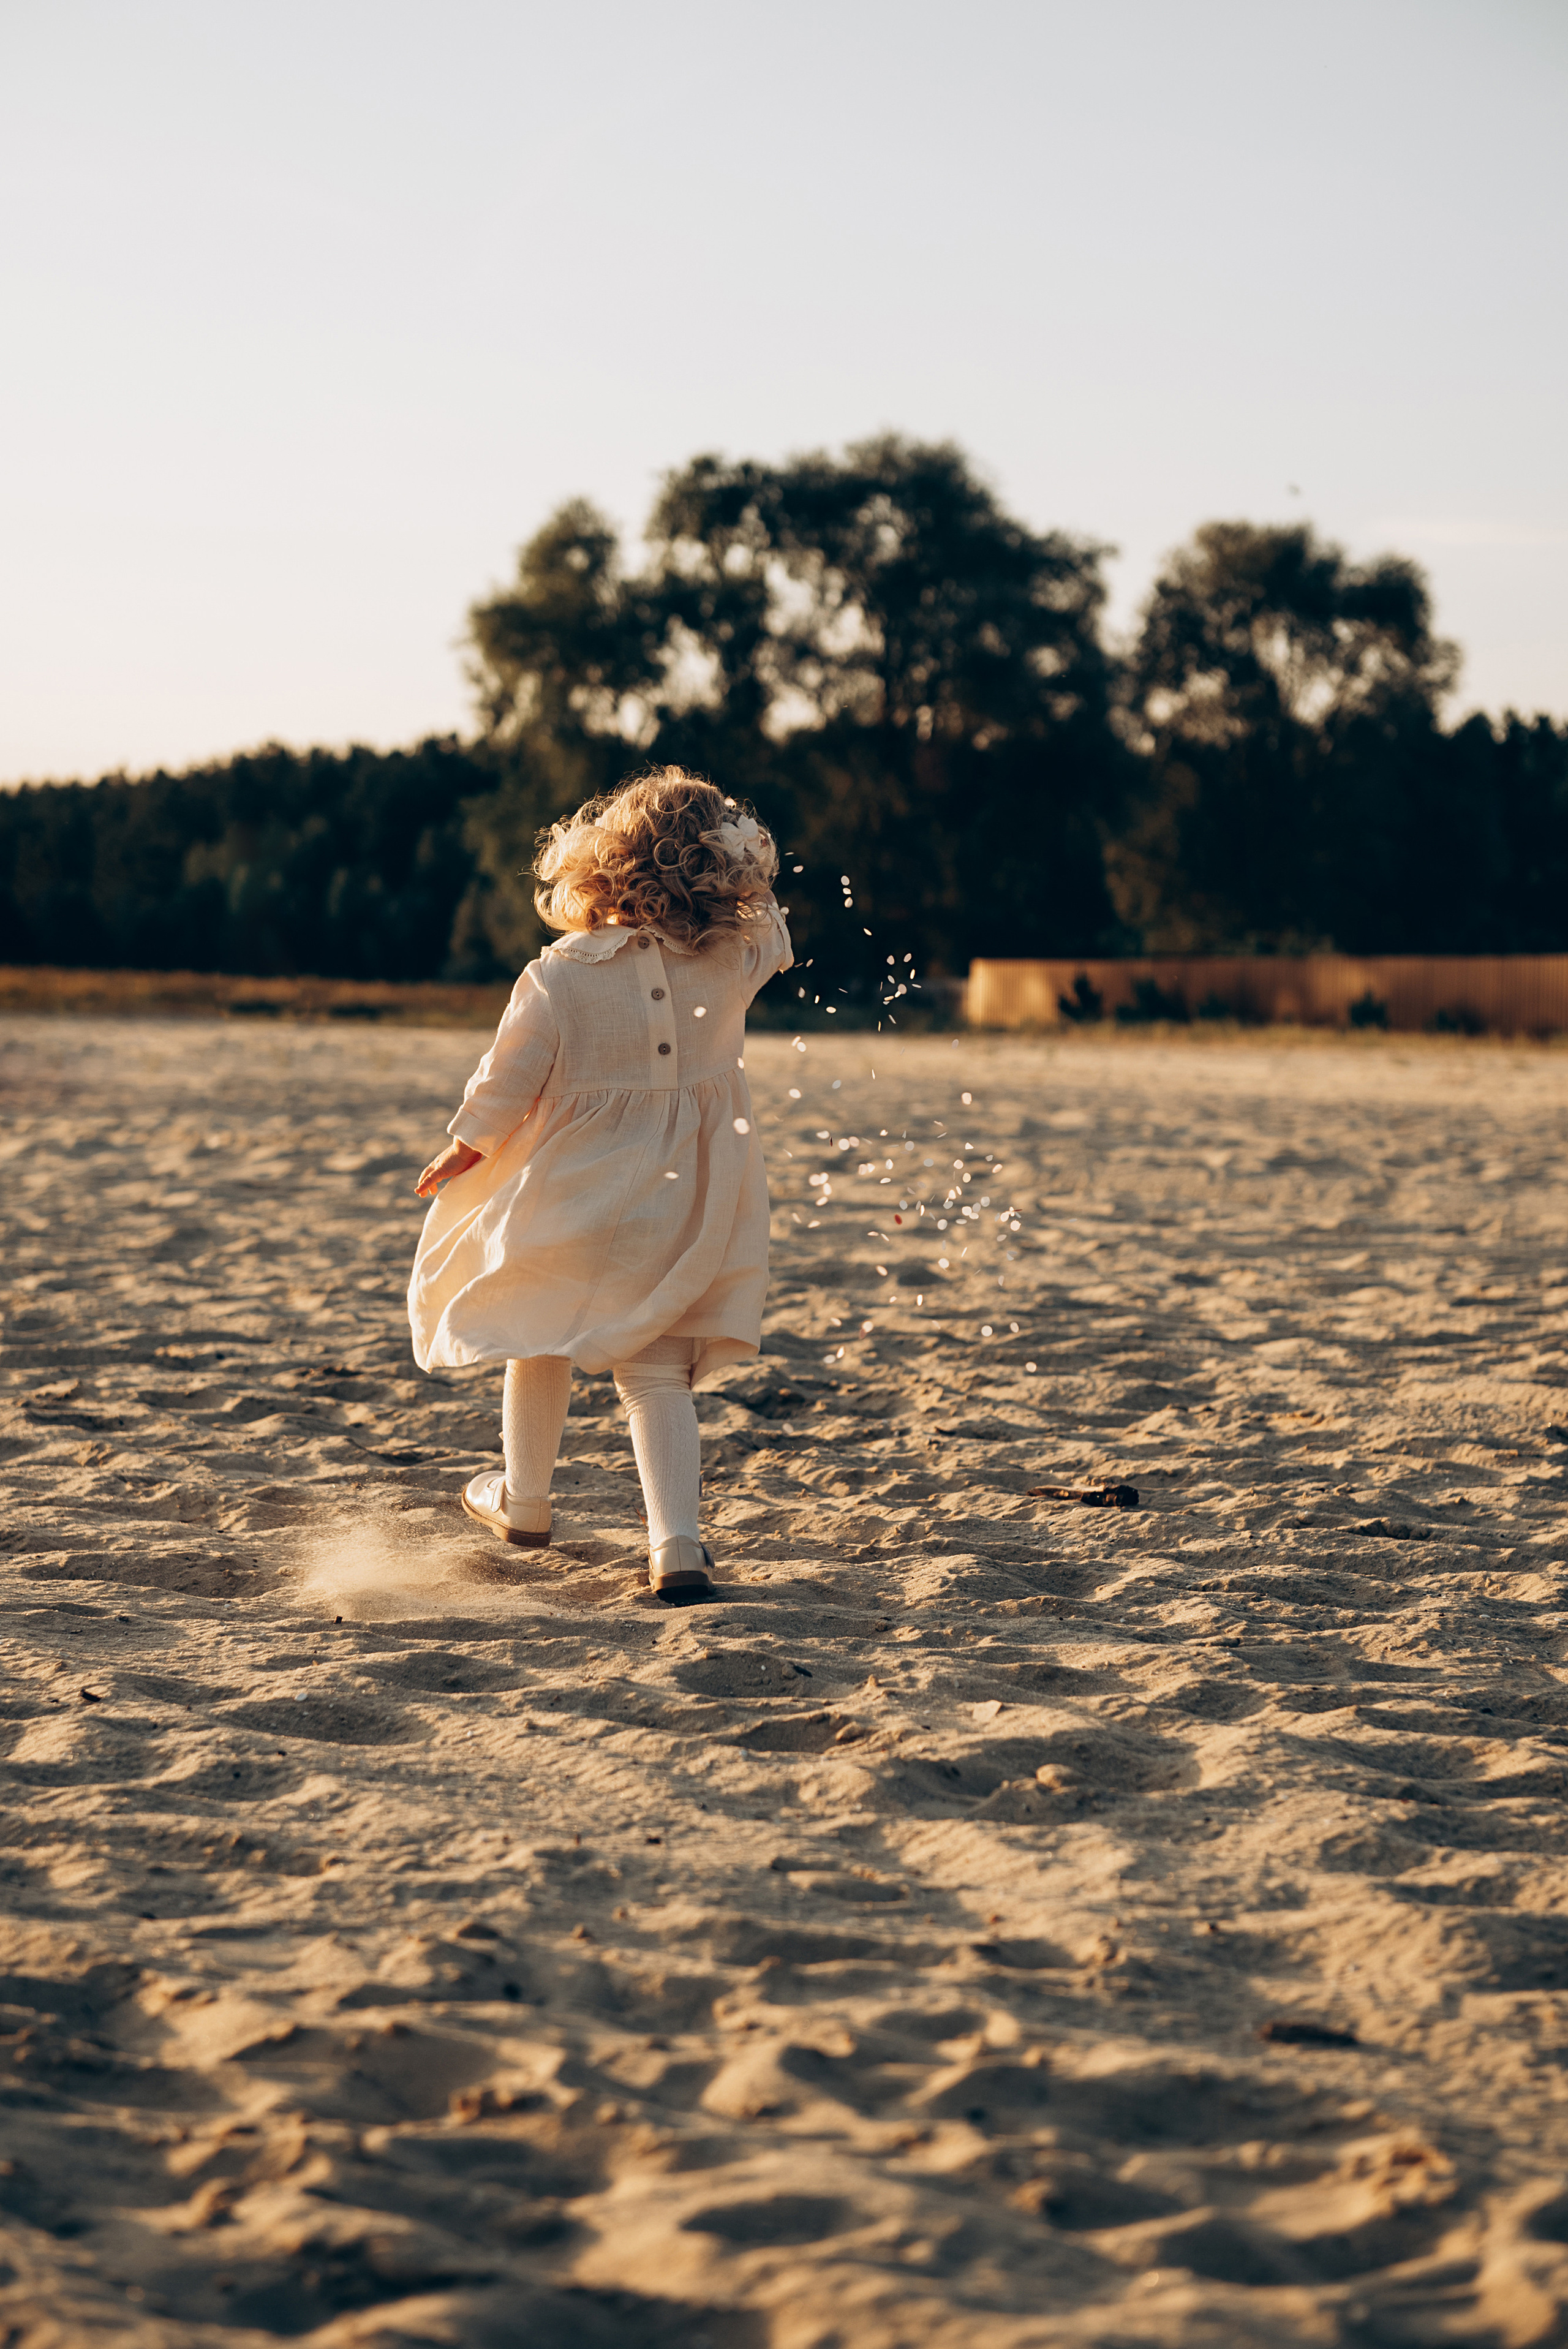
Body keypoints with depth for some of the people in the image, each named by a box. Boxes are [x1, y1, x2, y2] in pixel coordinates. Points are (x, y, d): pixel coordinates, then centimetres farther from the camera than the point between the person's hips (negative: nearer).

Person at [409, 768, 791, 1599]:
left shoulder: (556, 978, -17)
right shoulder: (731, 963, -11)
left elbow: (504, 1088, -9)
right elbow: (770, 933, 15)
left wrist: (462, 1152, 8)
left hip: (573, 1201, -2)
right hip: (687, 1211, 2)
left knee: (541, 1340, 22)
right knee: (658, 1372, 8)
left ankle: (524, 1501, 39)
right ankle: (677, 1542, -5)